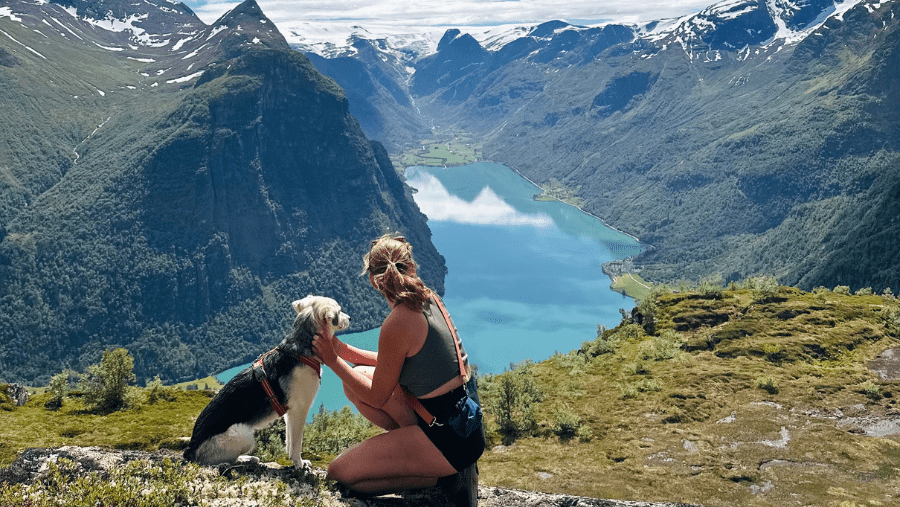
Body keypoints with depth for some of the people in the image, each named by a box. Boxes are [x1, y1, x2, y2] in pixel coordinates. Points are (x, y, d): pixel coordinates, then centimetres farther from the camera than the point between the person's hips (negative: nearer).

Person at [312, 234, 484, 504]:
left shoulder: (397, 324, -23)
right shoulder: (428, 298, 3)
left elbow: (376, 397, -10)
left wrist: (333, 362, 0)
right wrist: (342, 350, 13)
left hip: (450, 438, -9)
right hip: (462, 415, 9)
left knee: (339, 472, -2)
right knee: (355, 380, 11)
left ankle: (443, 476, -1)